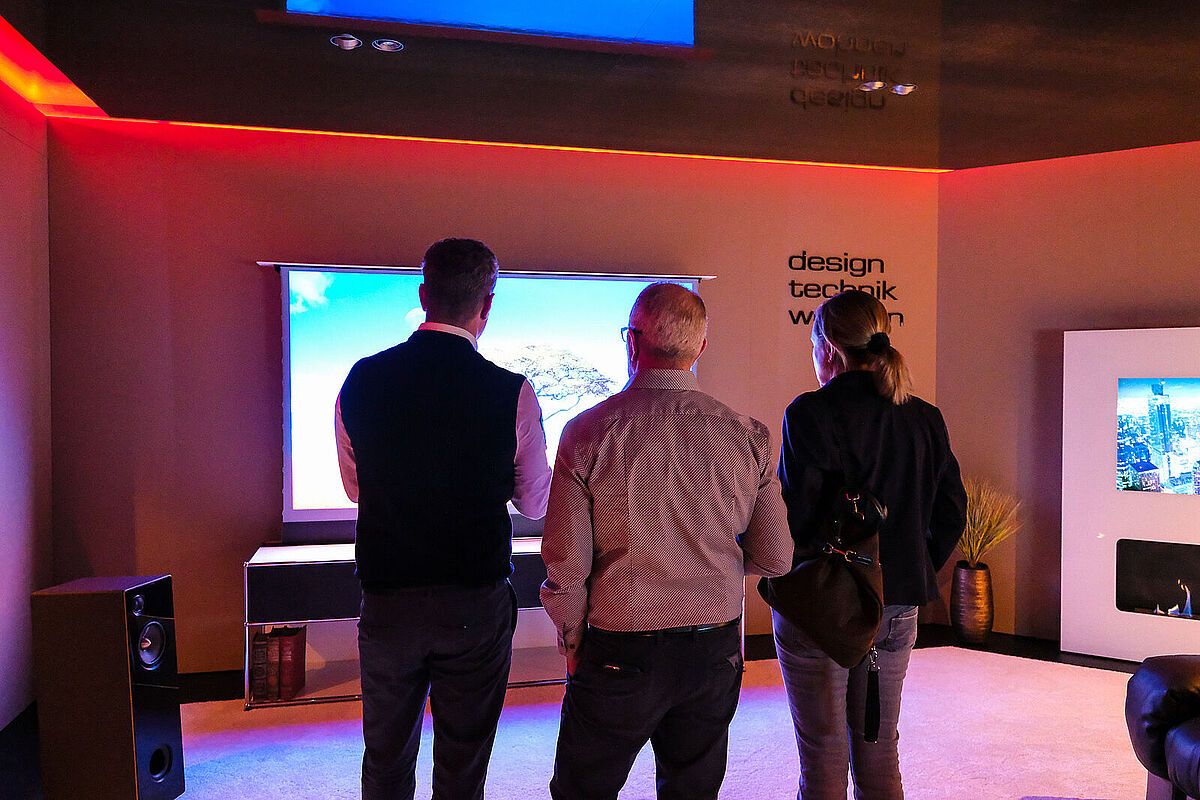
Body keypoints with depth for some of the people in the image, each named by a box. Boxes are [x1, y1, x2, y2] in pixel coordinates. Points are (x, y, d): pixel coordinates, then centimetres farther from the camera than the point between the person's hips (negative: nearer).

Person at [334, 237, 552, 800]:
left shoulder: (361, 380, -6)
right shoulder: (512, 393, -14)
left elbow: (353, 486, 9)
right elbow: (536, 503, 0)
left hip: (385, 600, 3)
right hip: (475, 605, -2)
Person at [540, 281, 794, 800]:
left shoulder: (587, 433, -13)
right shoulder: (748, 436, -6)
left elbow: (566, 567, -11)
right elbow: (776, 559, 1)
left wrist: (573, 646, 5)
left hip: (620, 655, -3)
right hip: (715, 653, 3)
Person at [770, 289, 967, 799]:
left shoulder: (809, 413, -16)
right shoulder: (924, 418, 3)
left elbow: (796, 517, -19)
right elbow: (951, 515, 7)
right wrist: (912, 575, 16)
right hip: (897, 606, 6)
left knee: (823, 756, 8)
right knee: (879, 750, 19)